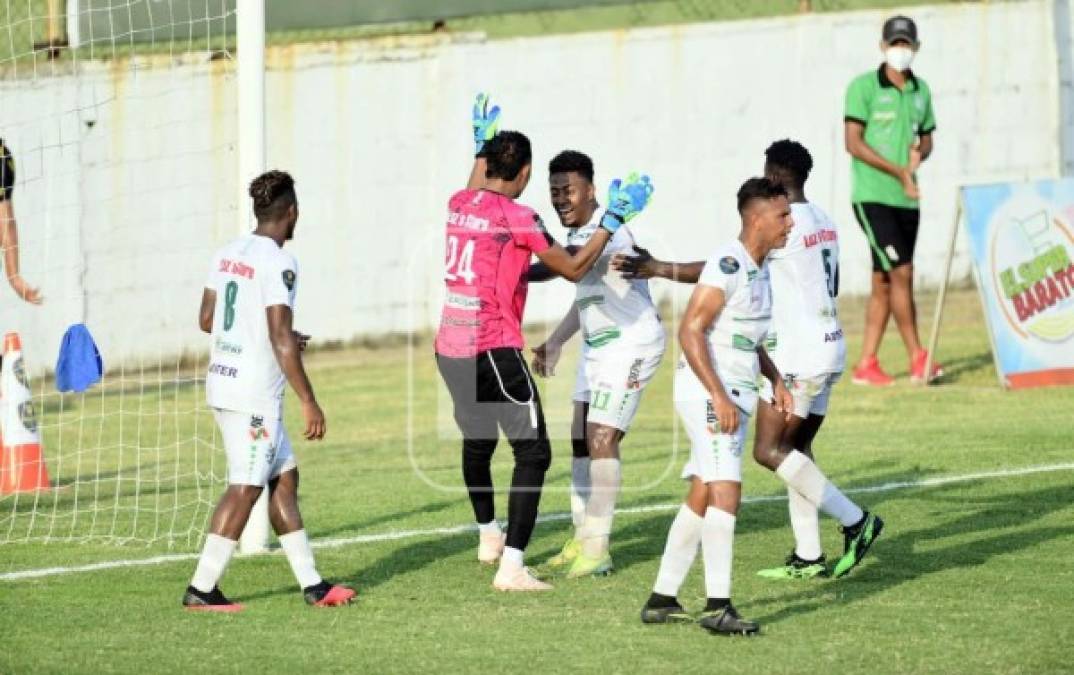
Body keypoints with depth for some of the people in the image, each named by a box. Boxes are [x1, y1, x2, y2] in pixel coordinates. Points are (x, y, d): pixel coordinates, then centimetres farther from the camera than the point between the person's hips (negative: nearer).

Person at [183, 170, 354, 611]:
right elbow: (281, 338, -20)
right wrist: (308, 401, -16)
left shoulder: (227, 254, 9)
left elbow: (207, 320, 16)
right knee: (245, 488, -4)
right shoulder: (278, 263, -16)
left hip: (223, 381, 9)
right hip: (255, 393, -9)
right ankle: (201, 589, -4)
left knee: (284, 477, 13)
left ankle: (311, 584, 16)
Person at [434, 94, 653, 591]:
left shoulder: (458, 205, 6)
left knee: (477, 442, 28)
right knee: (533, 453, -2)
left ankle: (488, 537, 47)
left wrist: (481, 144, 44)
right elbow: (574, 269, -7)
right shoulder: (517, 218, -15)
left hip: (450, 347, 8)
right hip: (493, 350, -8)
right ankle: (512, 566, -12)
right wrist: (613, 219, 0)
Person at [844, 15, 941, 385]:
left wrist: (919, 154, -4)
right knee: (902, 272, -13)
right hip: (872, 197, -6)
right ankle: (918, 359, -10)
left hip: (907, 200, 6)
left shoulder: (921, 90, 12)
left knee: (884, 284, 6)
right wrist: (900, 172, -16)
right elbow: (853, 143, -11)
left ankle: (866, 365, 10)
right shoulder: (863, 87, -6)